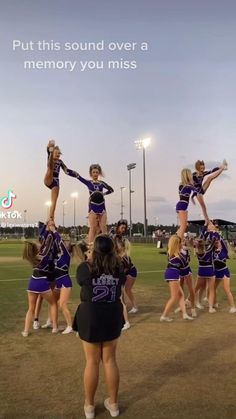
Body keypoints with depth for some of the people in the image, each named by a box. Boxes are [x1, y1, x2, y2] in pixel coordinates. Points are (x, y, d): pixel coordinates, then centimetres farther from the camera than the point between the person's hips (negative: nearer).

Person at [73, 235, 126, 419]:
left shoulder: (86, 268, -17)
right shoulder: (119, 268, -8)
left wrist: (89, 260, 13)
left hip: (90, 318, -2)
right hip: (113, 317, 3)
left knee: (92, 362, 11)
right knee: (110, 360, 16)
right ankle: (113, 403, 30)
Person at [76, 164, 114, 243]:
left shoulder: (102, 183, 10)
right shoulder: (88, 182, 3)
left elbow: (111, 189, 21)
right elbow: (78, 176, -8)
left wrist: (103, 193, 7)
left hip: (102, 207, 3)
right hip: (93, 207, -3)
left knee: (103, 228, 2)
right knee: (93, 228, -9)